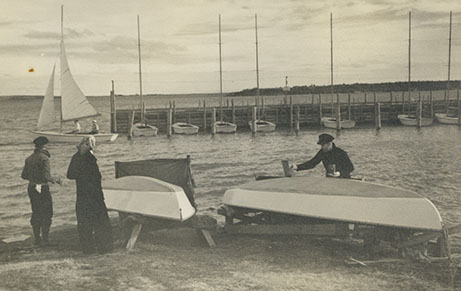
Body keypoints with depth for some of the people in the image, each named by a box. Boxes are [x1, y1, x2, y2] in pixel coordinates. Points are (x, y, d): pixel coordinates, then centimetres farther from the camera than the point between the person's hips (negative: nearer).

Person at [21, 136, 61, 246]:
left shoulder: (29, 158, 8)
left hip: (31, 188, 7)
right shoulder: (44, 158, -15)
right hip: (42, 189, -7)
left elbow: (24, 175, 12)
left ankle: (37, 239, 20)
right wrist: (56, 179, -4)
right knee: (46, 214, 2)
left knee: (36, 214, 14)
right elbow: (47, 176, -21)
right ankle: (45, 239, 3)